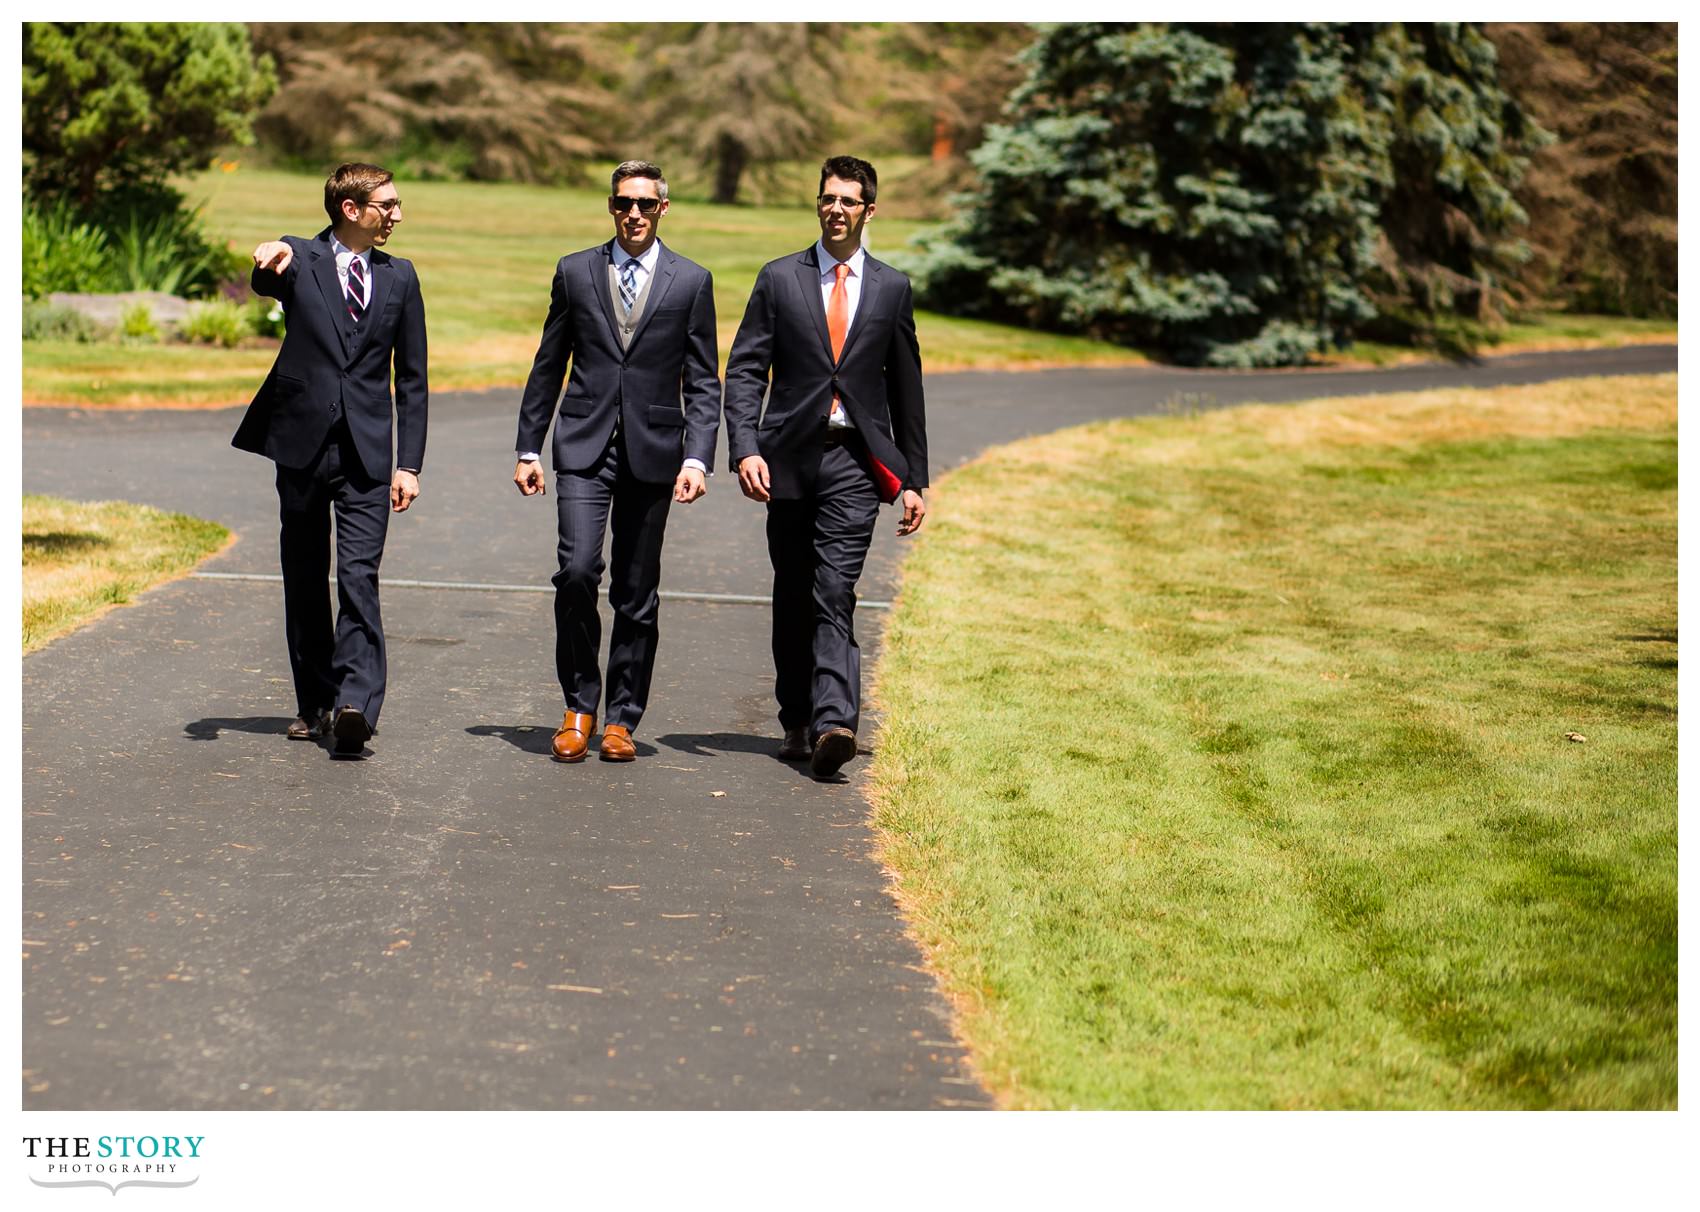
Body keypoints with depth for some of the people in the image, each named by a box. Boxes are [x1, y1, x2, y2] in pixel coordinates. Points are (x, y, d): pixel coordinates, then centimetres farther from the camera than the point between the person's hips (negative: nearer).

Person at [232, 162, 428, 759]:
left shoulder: (399, 277, 11)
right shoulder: (300, 260, 4)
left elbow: (412, 378, 12)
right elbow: (268, 282, -20)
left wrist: (409, 463, 5)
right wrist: (271, 265, -45)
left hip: (367, 452, 0)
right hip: (302, 442, 0)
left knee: (359, 576, -13)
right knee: (305, 580, 8)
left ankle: (355, 706, -21)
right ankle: (314, 704, 19)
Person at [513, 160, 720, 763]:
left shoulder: (692, 281, 5)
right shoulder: (575, 272, 8)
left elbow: (703, 381, 4)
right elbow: (548, 367, 12)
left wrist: (697, 458, -7)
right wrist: (528, 448, 8)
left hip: (653, 450, 0)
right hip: (584, 446, 0)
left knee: (637, 592, 4)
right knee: (577, 570, -14)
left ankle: (621, 719, 15)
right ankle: (579, 706, 2)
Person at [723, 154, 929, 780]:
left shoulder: (892, 289, 9)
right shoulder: (779, 279, 6)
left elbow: (906, 389, 13)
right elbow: (745, 371, 2)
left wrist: (914, 480, 10)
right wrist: (745, 449, -13)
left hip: (856, 461, -1)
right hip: (790, 457, 1)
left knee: (835, 593, -15)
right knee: (793, 598, 9)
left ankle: (833, 724, -24)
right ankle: (796, 722, 21)